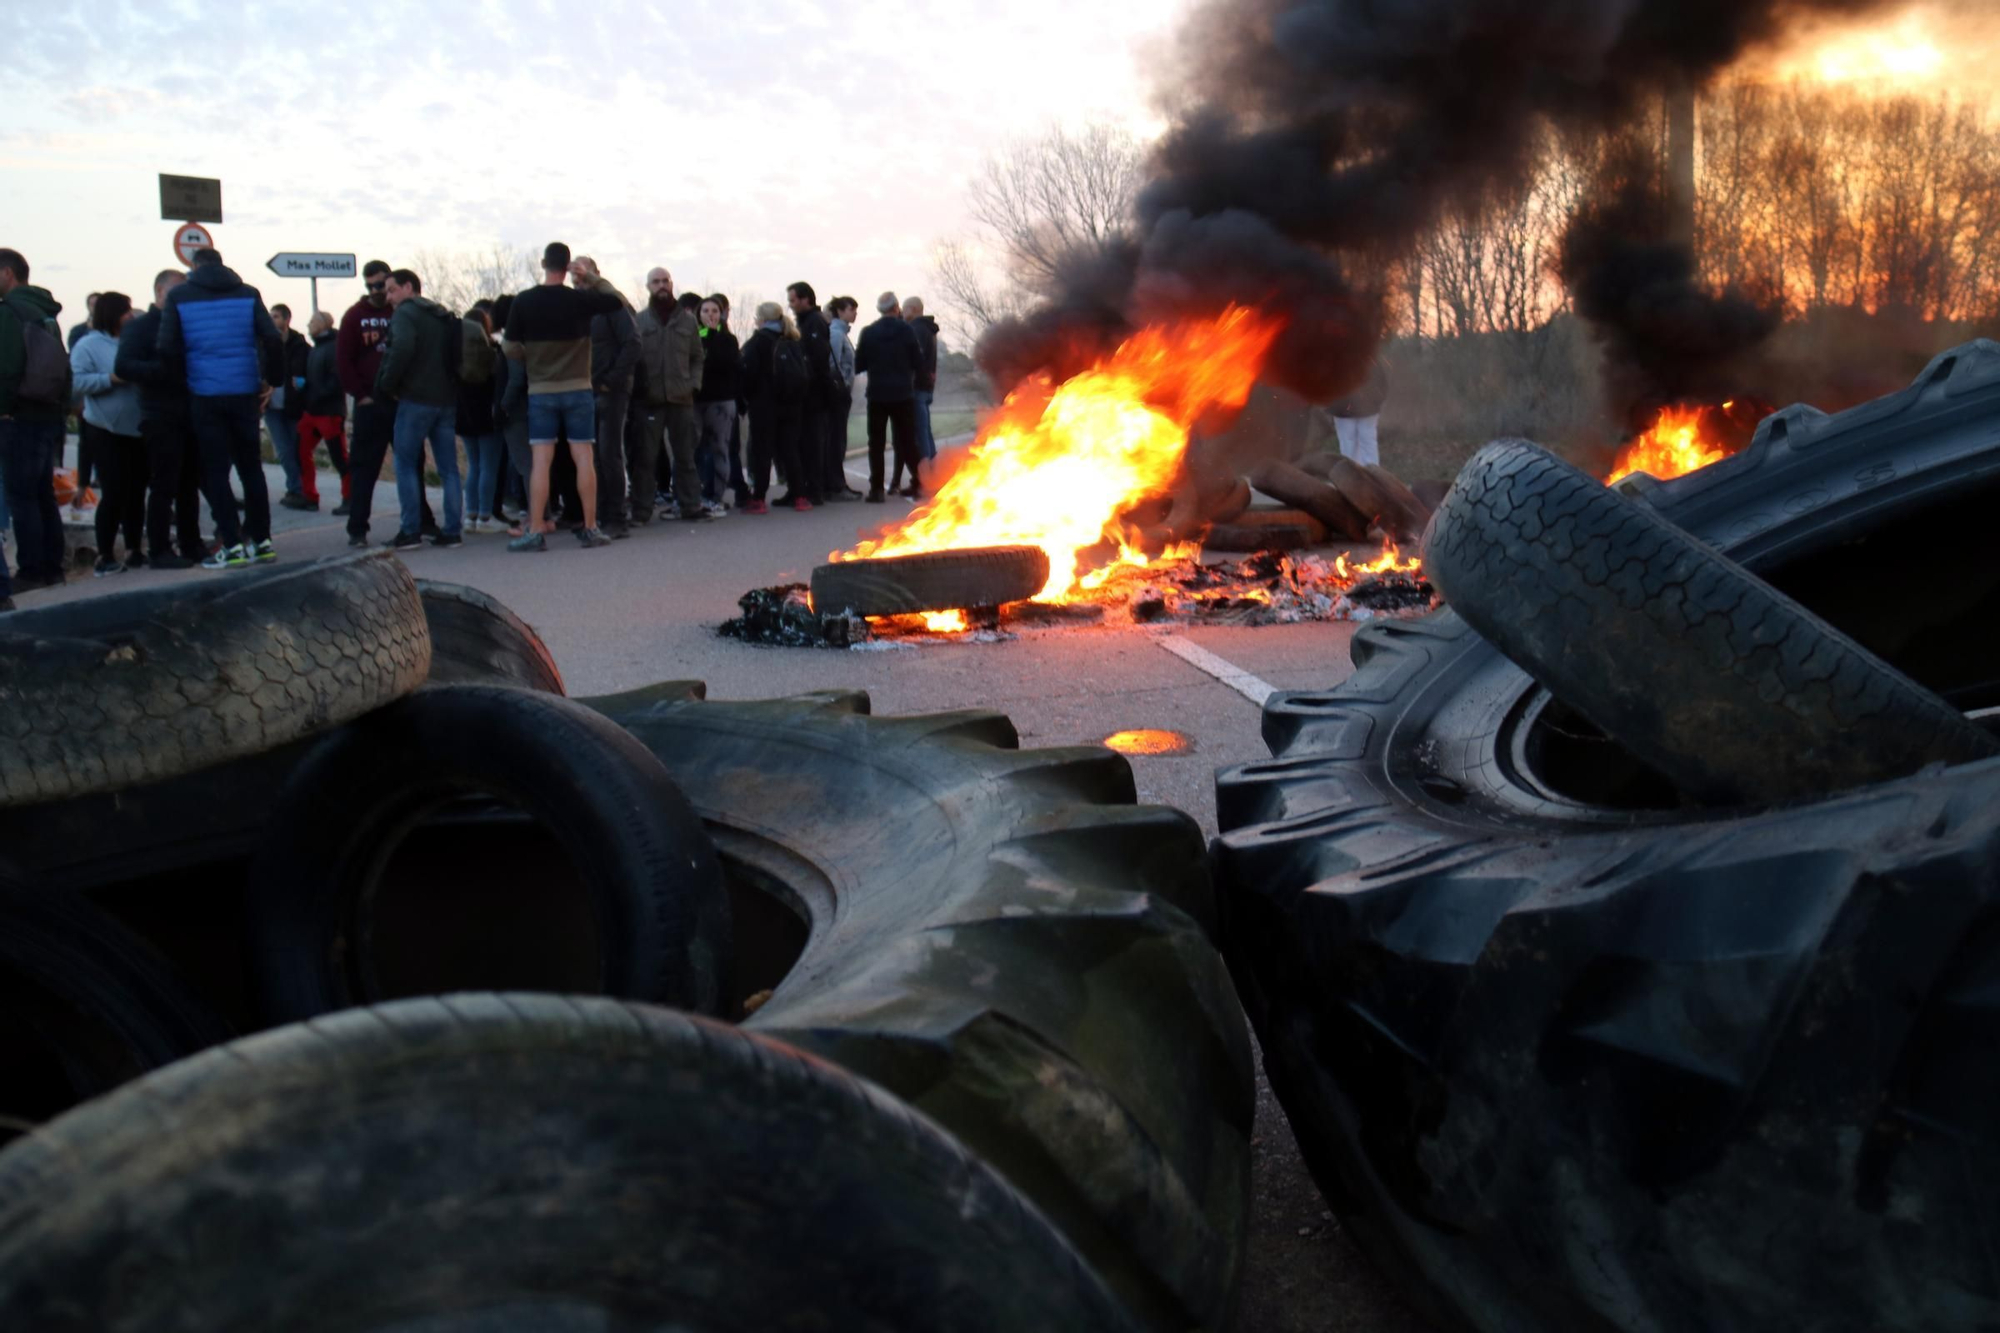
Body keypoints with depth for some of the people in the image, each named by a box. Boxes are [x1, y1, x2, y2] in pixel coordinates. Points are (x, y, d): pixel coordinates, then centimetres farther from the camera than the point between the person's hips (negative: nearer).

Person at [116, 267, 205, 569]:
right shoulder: (140, 327, 1)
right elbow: (124, 366, -12)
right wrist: (162, 370, -24)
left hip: (190, 415, 6)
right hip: (161, 417, -6)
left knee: (190, 484, 9)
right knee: (164, 485, -6)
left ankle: (191, 544, 17)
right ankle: (159, 550, -2)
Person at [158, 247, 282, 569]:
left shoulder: (179, 296, 1)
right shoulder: (247, 294, 4)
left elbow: (167, 348, -6)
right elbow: (272, 340, -5)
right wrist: (271, 379, 6)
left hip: (204, 395, -2)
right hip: (245, 393, 2)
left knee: (214, 471, 4)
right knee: (251, 467, 12)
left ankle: (233, 545, -2)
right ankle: (261, 540, 14)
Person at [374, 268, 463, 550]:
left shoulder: (405, 313, -6)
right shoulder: (445, 317, 19)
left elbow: (402, 349, -21)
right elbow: (458, 355, 19)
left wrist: (387, 385, -11)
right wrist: (450, 385, 15)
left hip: (415, 400, -7)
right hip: (447, 400, 7)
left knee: (406, 465, 1)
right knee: (449, 468, 7)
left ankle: (411, 531, -2)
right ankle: (453, 531, 5)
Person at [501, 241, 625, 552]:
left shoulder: (523, 302, -3)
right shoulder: (581, 299, -6)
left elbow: (511, 348, 1)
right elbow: (619, 301, 9)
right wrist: (595, 280, 13)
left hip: (540, 390, 0)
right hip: (578, 389, 0)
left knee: (541, 460, 0)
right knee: (584, 458, 4)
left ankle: (535, 531, -2)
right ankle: (590, 528, 7)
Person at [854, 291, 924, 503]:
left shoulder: (868, 333, -2)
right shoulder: (907, 331, -6)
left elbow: (858, 365, 0)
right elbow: (918, 361, -3)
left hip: (877, 395, 0)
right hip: (903, 394, 0)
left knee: (876, 442, 4)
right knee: (908, 440, 10)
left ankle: (876, 488, -2)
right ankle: (917, 484, 10)